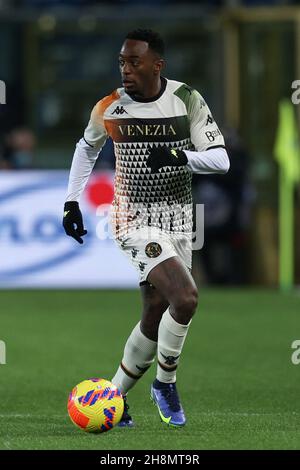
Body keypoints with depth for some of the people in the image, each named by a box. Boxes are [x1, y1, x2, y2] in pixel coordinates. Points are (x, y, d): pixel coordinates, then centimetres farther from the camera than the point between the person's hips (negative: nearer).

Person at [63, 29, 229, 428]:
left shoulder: (186, 100, -6)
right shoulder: (109, 108, -6)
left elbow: (220, 160, -8)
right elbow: (87, 147, 15)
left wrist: (179, 156, -26)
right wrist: (71, 202, 9)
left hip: (178, 218, 3)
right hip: (136, 219, -3)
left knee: (156, 317, 8)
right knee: (185, 297, -22)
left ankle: (115, 395, 26)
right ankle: (165, 384, -1)